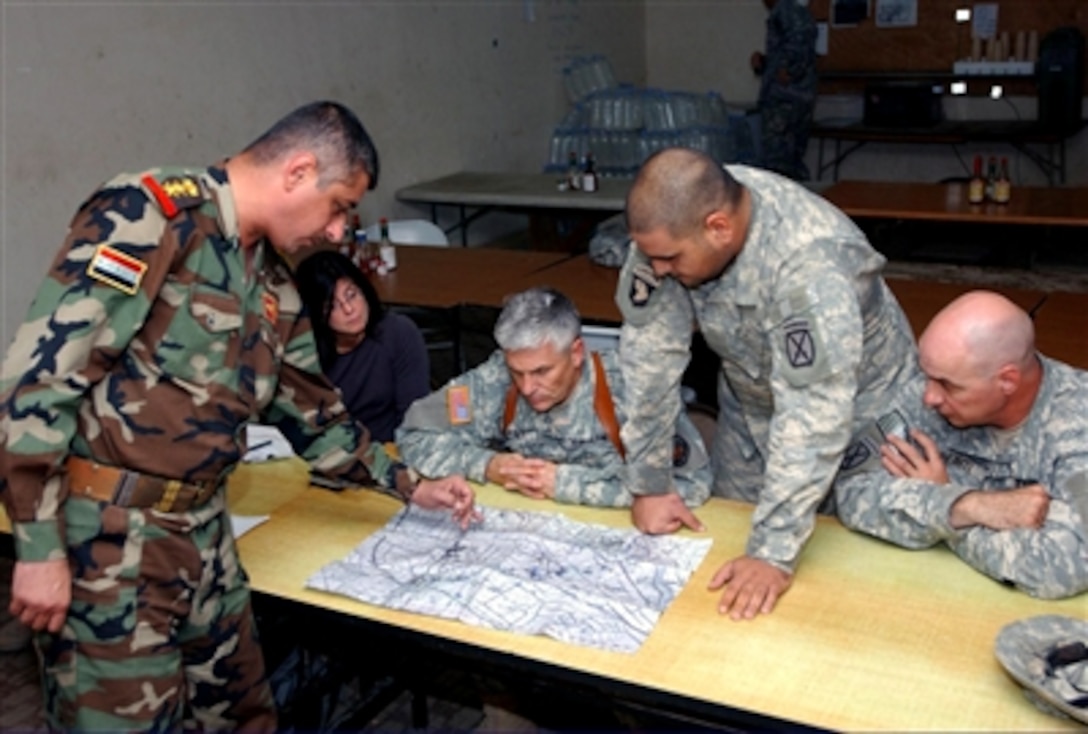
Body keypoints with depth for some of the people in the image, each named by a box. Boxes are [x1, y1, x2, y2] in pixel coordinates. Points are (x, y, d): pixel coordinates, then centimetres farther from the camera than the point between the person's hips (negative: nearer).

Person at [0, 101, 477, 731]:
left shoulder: (274, 284, 12)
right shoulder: (146, 217, -15)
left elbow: (313, 412, 23)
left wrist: (411, 487, 22)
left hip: (205, 532, 8)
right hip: (107, 534, -8)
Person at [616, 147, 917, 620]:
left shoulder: (810, 265, -40)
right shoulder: (673, 222, -24)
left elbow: (812, 420, -40)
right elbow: (650, 348, -20)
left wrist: (774, 553, -41)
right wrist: (649, 484, -17)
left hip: (853, 410, -5)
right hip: (750, 402, 5)